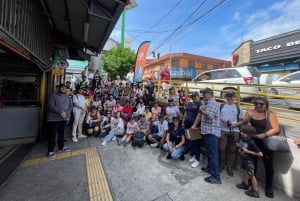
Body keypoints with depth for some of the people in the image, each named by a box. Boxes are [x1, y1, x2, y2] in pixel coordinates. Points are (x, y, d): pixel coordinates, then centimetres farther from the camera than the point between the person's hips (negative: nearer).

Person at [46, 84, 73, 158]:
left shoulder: (67, 97, 11)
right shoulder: (53, 95, -3)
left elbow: (70, 106, 5)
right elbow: (51, 106, -14)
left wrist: (65, 113, -12)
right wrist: (60, 112, -20)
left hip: (64, 118, 5)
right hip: (54, 118, -5)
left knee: (61, 133, 15)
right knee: (52, 134, 0)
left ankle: (61, 147, 29)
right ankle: (50, 151, 9)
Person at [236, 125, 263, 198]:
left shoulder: (251, 143, -30)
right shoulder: (242, 138, -10)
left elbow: (260, 154, -28)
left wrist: (247, 151, -28)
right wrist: (239, 146, -10)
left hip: (249, 161, -7)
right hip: (243, 159, 7)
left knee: (251, 175, 9)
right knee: (244, 171, 24)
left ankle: (255, 191, 29)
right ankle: (245, 184, 46)